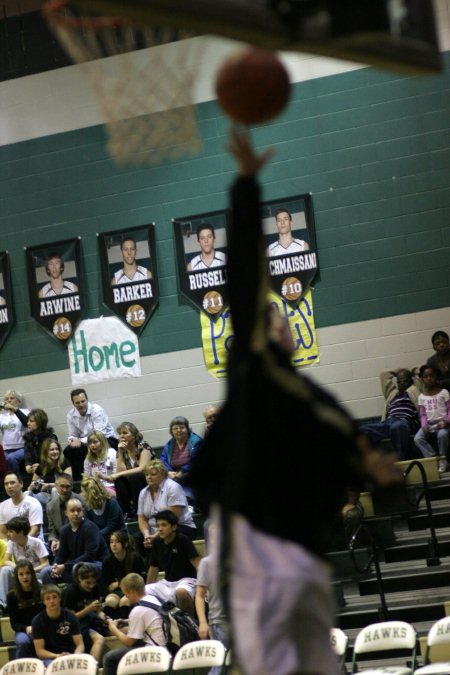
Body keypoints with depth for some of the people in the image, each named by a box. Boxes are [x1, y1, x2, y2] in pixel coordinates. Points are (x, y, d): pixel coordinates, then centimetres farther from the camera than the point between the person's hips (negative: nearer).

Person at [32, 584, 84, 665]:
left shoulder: (70, 617, 4)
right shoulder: (38, 621, -2)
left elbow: (80, 644, 1)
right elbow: (39, 651, -4)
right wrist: (57, 656, -22)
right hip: (49, 657, -2)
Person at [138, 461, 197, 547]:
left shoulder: (173, 488, -9)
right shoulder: (144, 493, 12)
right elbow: (142, 519, 8)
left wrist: (156, 536, -22)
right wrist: (146, 535, -14)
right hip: (154, 532, 5)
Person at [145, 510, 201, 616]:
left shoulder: (183, 540, -13)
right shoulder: (157, 542, 5)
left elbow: (197, 564, -19)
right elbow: (154, 568, 15)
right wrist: (146, 591, 19)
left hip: (186, 580, -7)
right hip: (167, 582, 7)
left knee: (181, 592, -40)